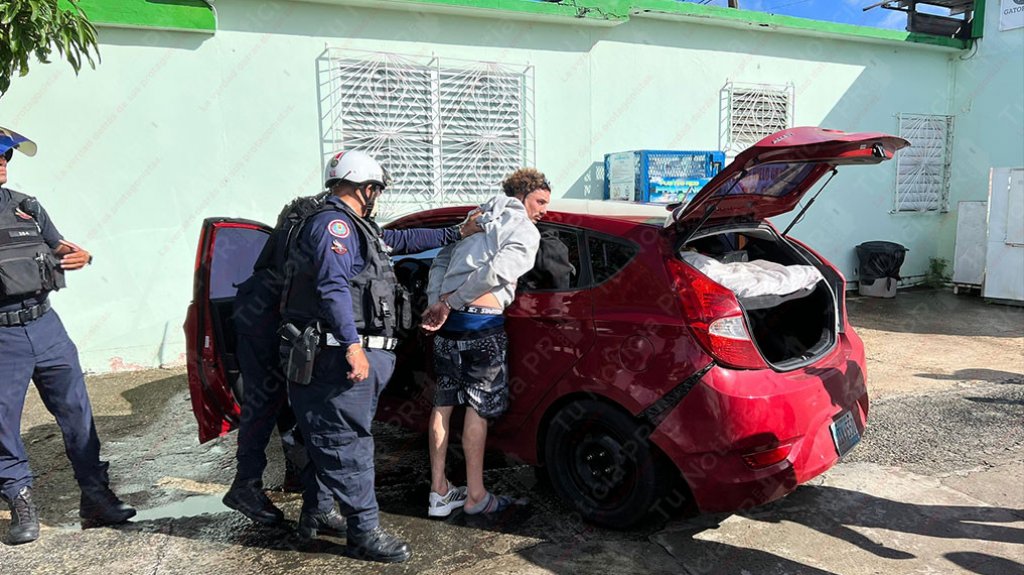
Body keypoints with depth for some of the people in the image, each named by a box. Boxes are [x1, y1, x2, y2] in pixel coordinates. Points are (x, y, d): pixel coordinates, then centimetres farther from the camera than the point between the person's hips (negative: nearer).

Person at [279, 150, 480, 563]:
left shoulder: (355, 228, 22)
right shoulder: (334, 224, -12)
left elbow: (403, 240, 34)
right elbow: (333, 288, -23)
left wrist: (456, 233, 37)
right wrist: (352, 347, -29)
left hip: (360, 355, 11)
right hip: (342, 356, -11)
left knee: (333, 442, 18)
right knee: (347, 443, -3)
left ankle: (315, 516, 30)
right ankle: (364, 532, 6)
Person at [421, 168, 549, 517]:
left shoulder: (478, 220, 22)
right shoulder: (526, 232, -1)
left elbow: (440, 261, 15)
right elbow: (495, 272, -16)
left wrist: (436, 302, 4)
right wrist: (448, 303, -10)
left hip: (447, 319, 7)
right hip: (482, 322, -7)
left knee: (443, 402, 12)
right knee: (478, 408, 3)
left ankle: (439, 492, 20)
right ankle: (475, 496, 12)